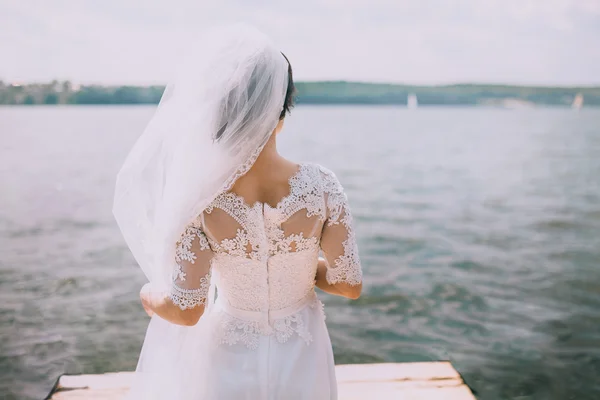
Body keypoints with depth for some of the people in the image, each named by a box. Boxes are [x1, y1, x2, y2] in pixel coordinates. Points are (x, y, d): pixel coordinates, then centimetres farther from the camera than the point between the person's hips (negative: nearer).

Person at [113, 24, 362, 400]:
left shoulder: (198, 197, -25)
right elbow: (350, 284, -14)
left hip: (230, 359, 0)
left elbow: (186, 308, -24)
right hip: (301, 358, 1)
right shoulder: (321, 186, -22)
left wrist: (150, 296, -2)